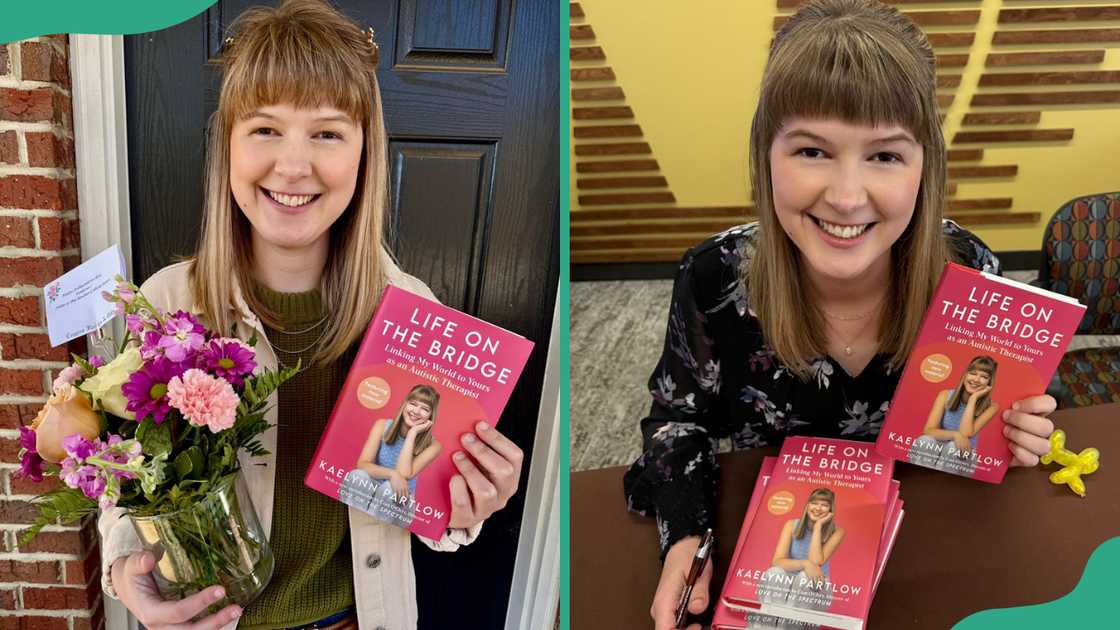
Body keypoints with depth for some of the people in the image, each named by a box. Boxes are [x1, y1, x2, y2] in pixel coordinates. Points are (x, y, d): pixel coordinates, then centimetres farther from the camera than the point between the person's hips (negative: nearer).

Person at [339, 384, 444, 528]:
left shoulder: (432, 445, -11)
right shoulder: (383, 425, -5)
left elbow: (404, 474, -23)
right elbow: (362, 464, -15)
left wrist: (412, 434, -23)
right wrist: (392, 474, -32)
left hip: (398, 501, -1)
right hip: (368, 493, 1)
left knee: (390, 488, -34)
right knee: (357, 476, -30)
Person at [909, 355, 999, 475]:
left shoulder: (990, 406, -8)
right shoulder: (946, 395, -4)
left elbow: (966, 434, -22)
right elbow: (928, 430, -14)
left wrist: (973, 398, -20)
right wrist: (955, 435, -33)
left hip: (962, 458, -1)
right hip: (936, 451, 1)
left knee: (954, 447, -33)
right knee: (925, 441, -31)